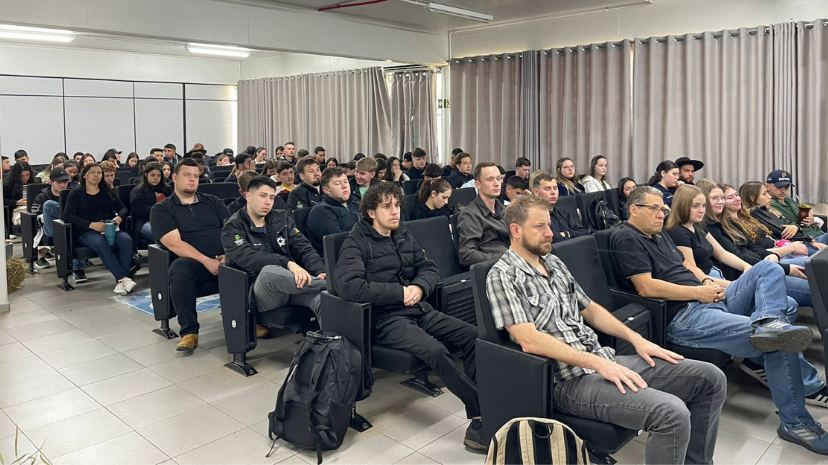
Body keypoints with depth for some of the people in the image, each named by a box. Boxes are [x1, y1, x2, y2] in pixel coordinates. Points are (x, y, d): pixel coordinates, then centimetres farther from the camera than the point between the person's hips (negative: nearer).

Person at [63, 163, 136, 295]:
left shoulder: (108, 191, 21)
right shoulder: (75, 194, 10)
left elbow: (123, 208, 18)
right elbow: (67, 216, -3)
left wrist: (119, 217, -8)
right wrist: (91, 224, -17)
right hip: (87, 231, -3)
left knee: (126, 240, -32)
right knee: (101, 243, -39)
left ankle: (120, 280, -35)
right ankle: (124, 278, -41)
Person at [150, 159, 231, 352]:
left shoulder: (213, 202, 20)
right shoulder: (161, 209, 10)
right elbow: (174, 243, -5)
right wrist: (206, 261, -19)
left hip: (224, 261, 2)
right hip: (194, 263, -2)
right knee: (180, 268, -38)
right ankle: (189, 332, -23)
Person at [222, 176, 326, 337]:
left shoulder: (282, 218, 14)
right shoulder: (233, 228, 0)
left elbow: (303, 248, 4)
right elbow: (248, 259, -19)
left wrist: (321, 271, -17)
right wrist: (288, 263, -34)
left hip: (291, 284, 4)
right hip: (259, 293, -4)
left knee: (323, 297, -30)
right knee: (270, 270, -39)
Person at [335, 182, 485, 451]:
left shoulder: (404, 236, 16)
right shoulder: (356, 243, -5)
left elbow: (429, 268, 18)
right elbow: (348, 286, -21)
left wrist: (419, 287, -7)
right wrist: (400, 292, -17)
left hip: (419, 310, 7)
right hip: (385, 318, -7)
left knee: (473, 336, -16)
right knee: (436, 351, -33)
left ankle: (478, 422, -17)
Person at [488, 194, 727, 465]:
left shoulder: (553, 263, 15)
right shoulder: (503, 276, -11)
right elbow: (529, 340, -20)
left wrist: (636, 339, 6)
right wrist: (597, 363, -22)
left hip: (604, 359, 8)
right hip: (569, 379, -8)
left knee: (711, 378, 4)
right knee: (672, 413, -27)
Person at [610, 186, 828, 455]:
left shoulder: (660, 236, 23)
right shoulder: (626, 238, -9)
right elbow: (646, 287, -19)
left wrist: (707, 282, 1)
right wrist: (699, 292, -13)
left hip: (709, 302, 10)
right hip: (683, 318, -10)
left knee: (768, 269, -1)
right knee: (780, 343, -16)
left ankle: (767, 323, -28)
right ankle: (795, 422, -2)